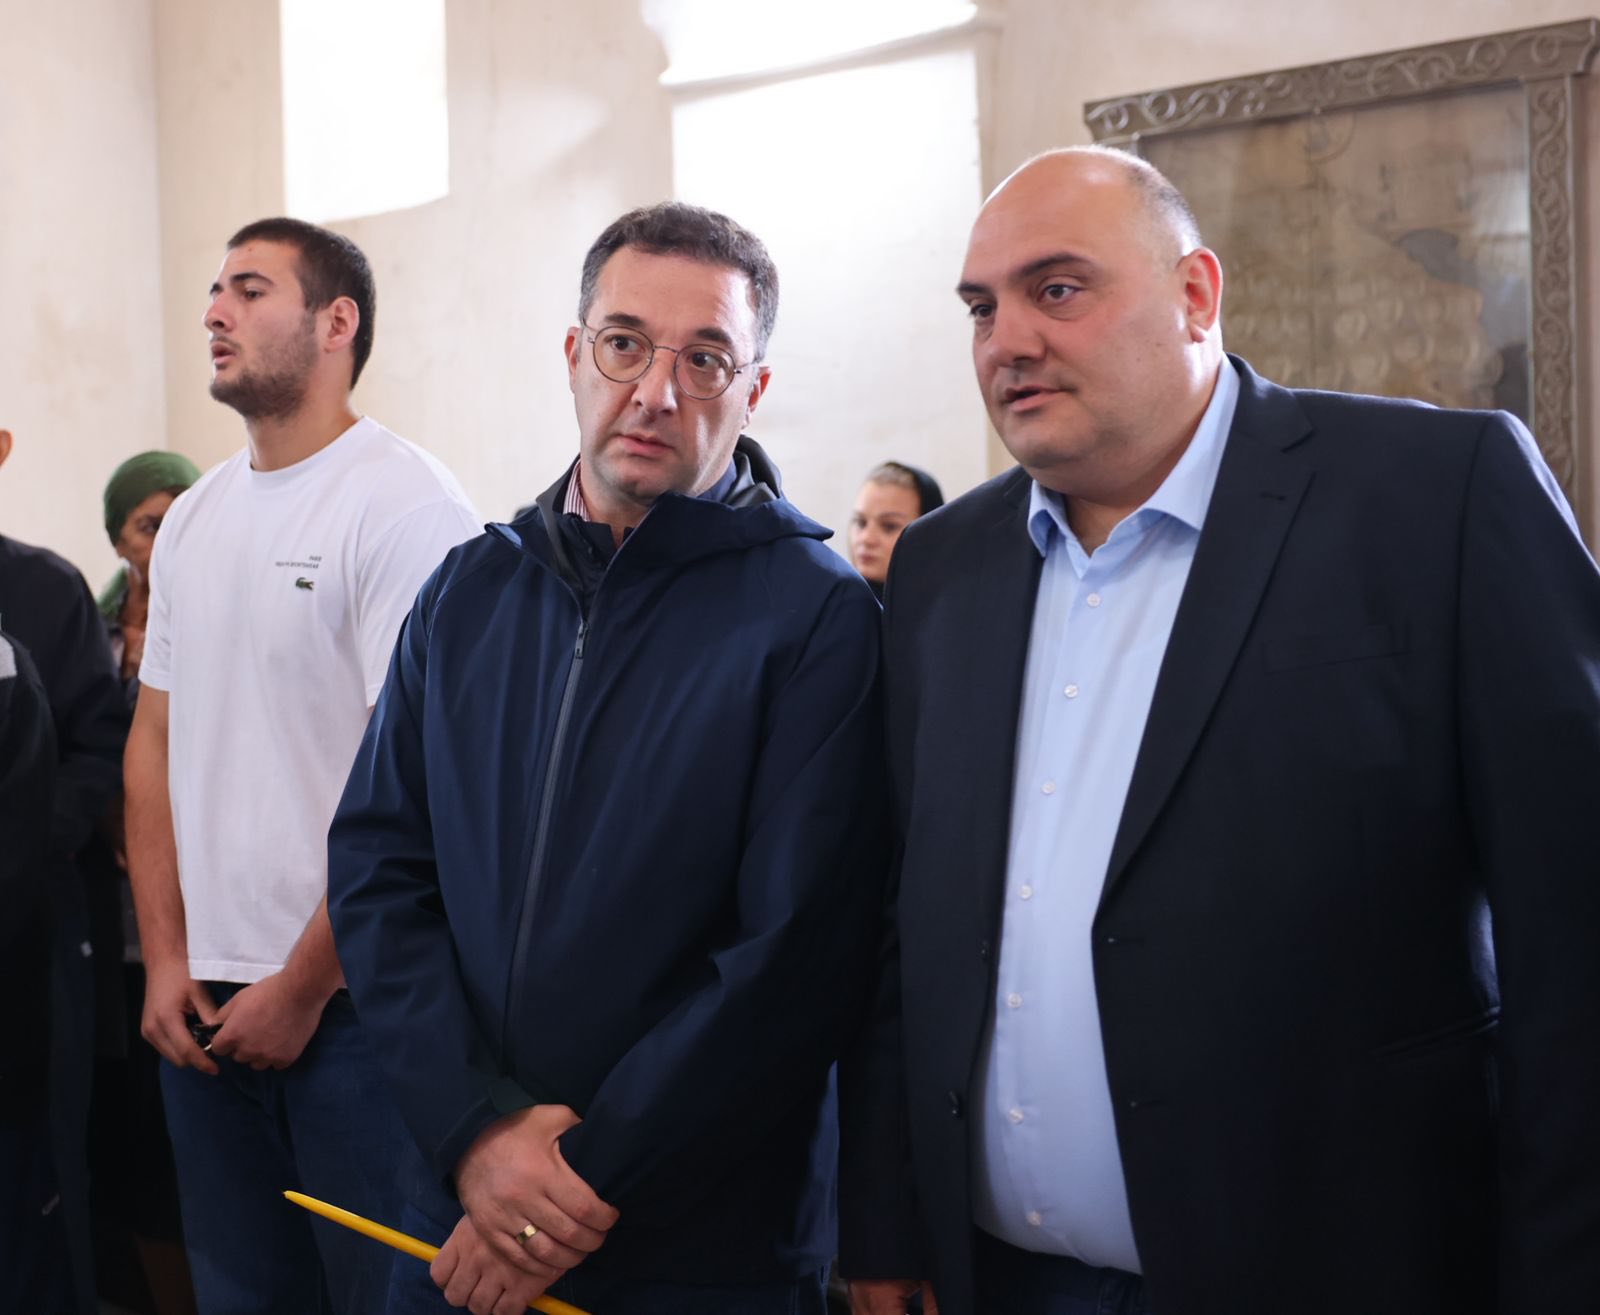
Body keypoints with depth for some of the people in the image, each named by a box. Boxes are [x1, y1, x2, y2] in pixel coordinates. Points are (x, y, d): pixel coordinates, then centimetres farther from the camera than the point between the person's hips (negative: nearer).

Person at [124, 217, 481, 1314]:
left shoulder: (409, 508, -12)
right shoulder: (193, 519, 11)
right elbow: (157, 739, 14)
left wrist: (302, 989, -13)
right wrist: (166, 959, 6)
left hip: (355, 1007, -7)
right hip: (205, 1006, 7)